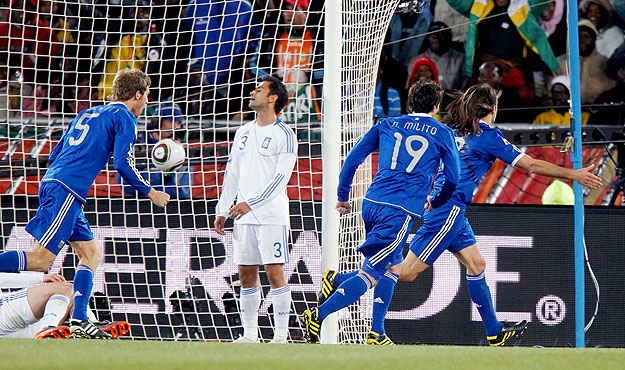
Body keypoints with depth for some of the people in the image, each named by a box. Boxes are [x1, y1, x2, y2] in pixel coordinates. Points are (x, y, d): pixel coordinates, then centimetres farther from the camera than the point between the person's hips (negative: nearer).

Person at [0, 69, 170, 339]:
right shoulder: (124, 118, 3)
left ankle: (79, 320, 2)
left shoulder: (87, 114, 26)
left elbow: (54, 156, 25)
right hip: (67, 192, -9)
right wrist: (149, 192, 3)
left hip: (51, 183, 9)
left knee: (92, 254, 12)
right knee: (40, 260, -16)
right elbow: (123, 163, -8)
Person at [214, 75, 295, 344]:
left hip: (272, 215, -6)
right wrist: (222, 210, 14)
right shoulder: (244, 132, 16)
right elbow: (232, 173, 20)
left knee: (274, 271, -8)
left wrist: (251, 203, -19)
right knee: (246, 273, 5)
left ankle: (281, 335, -6)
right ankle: (250, 334, 10)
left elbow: (281, 178, -12)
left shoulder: (284, 135, -5)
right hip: (244, 215, 6)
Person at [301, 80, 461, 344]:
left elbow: (352, 158, 14)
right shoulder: (442, 134, 6)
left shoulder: (386, 125, 16)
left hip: (372, 204, 5)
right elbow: (453, 179, 8)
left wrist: (342, 196, 23)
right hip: (400, 213, -5)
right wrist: (436, 203, 27)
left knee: (394, 267, 22)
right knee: (370, 275, -6)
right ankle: (318, 317, -17)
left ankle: (376, 333, 12)